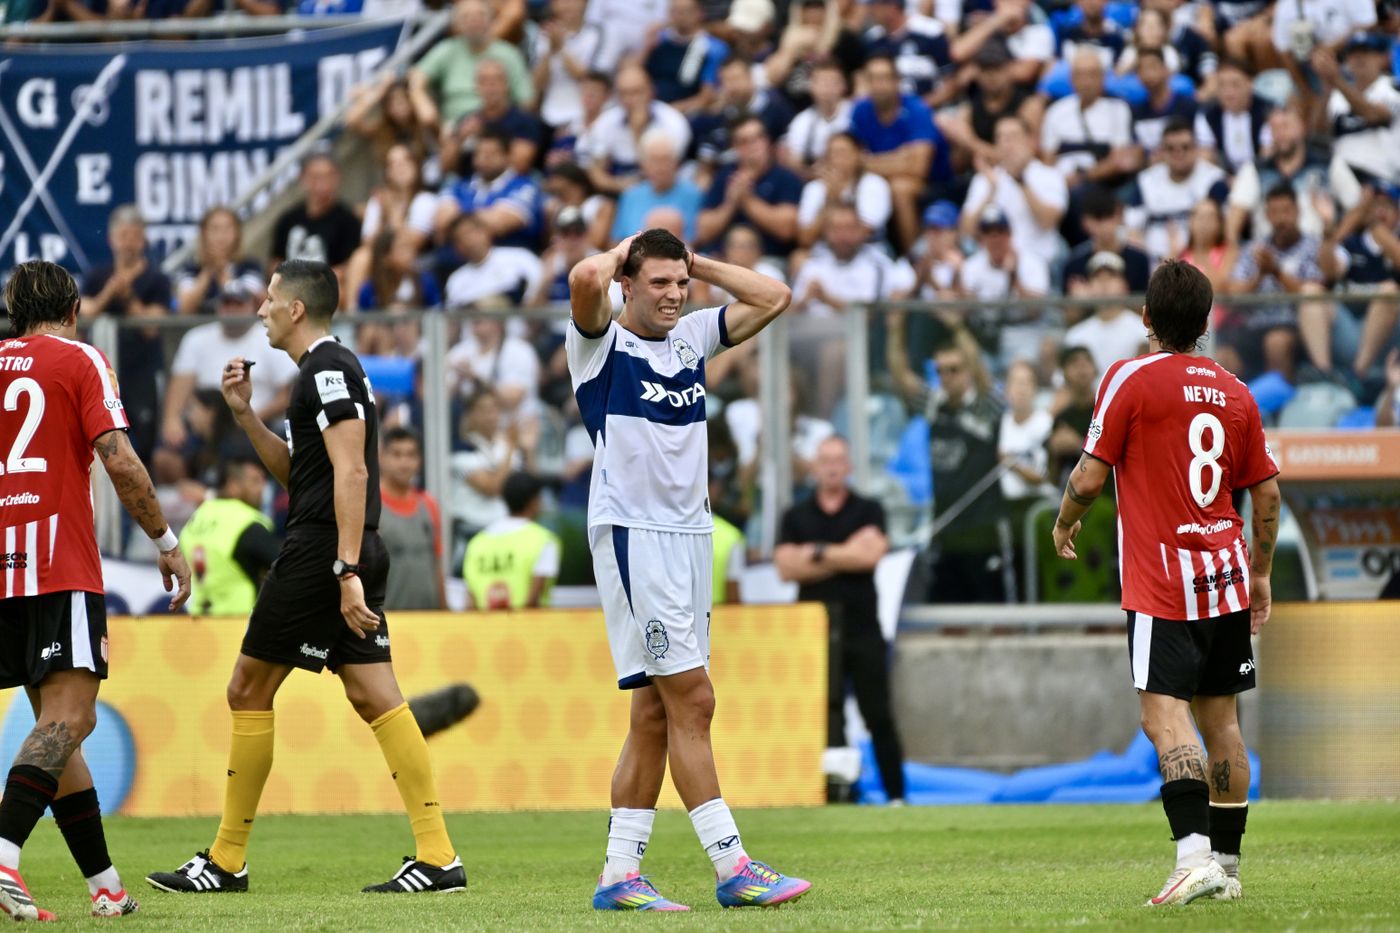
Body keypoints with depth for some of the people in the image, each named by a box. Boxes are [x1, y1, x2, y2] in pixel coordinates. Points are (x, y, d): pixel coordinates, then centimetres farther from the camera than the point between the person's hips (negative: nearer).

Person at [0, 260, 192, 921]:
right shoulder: (80, 361, 1)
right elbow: (118, 461, -9)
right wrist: (167, 543, -1)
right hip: (61, 565, -6)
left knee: (59, 720, 11)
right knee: (69, 714, -12)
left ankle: (105, 885, 15)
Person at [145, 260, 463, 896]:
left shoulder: (327, 370, -11)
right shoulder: (332, 369, 21)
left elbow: (351, 471, -20)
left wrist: (347, 570, -25)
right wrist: (245, 415, 18)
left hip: (320, 552, -10)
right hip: (351, 555, 10)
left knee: (249, 688, -1)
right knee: (375, 698, 2)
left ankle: (227, 861, 4)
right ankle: (437, 855, -6)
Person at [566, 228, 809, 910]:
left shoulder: (693, 337, 15)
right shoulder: (601, 342, -4)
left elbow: (774, 297, 15)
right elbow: (585, 279, -24)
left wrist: (696, 264, 11)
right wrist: (625, 252, -4)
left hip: (689, 534, 7)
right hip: (632, 534, -7)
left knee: (656, 713, 6)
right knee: (691, 699, -12)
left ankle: (619, 874, 8)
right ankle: (732, 867, -13)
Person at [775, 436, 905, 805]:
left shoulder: (869, 511, 8)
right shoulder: (796, 517, 12)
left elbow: (871, 552, -10)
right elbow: (787, 567, -2)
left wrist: (817, 553, -4)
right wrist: (845, 556, -6)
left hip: (861, 626, -1)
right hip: (814, 631, 1)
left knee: (878, 715, -3)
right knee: (826, 717, -2)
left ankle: (896, 794, -3)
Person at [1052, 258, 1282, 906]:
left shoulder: (1130, 379, -7)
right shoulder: (1234, 392, 9)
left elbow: (1091, 476, -7)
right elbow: (1267, 493, 13)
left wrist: (1064, 522, 14)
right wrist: (1261, 575, 24)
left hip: (1161, 585, -6)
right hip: (1227, 580, 6)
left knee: (1165, 714, -14)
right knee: (1220, 719, 12)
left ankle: (1195, 855, -30)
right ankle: (1228, 866, 18)